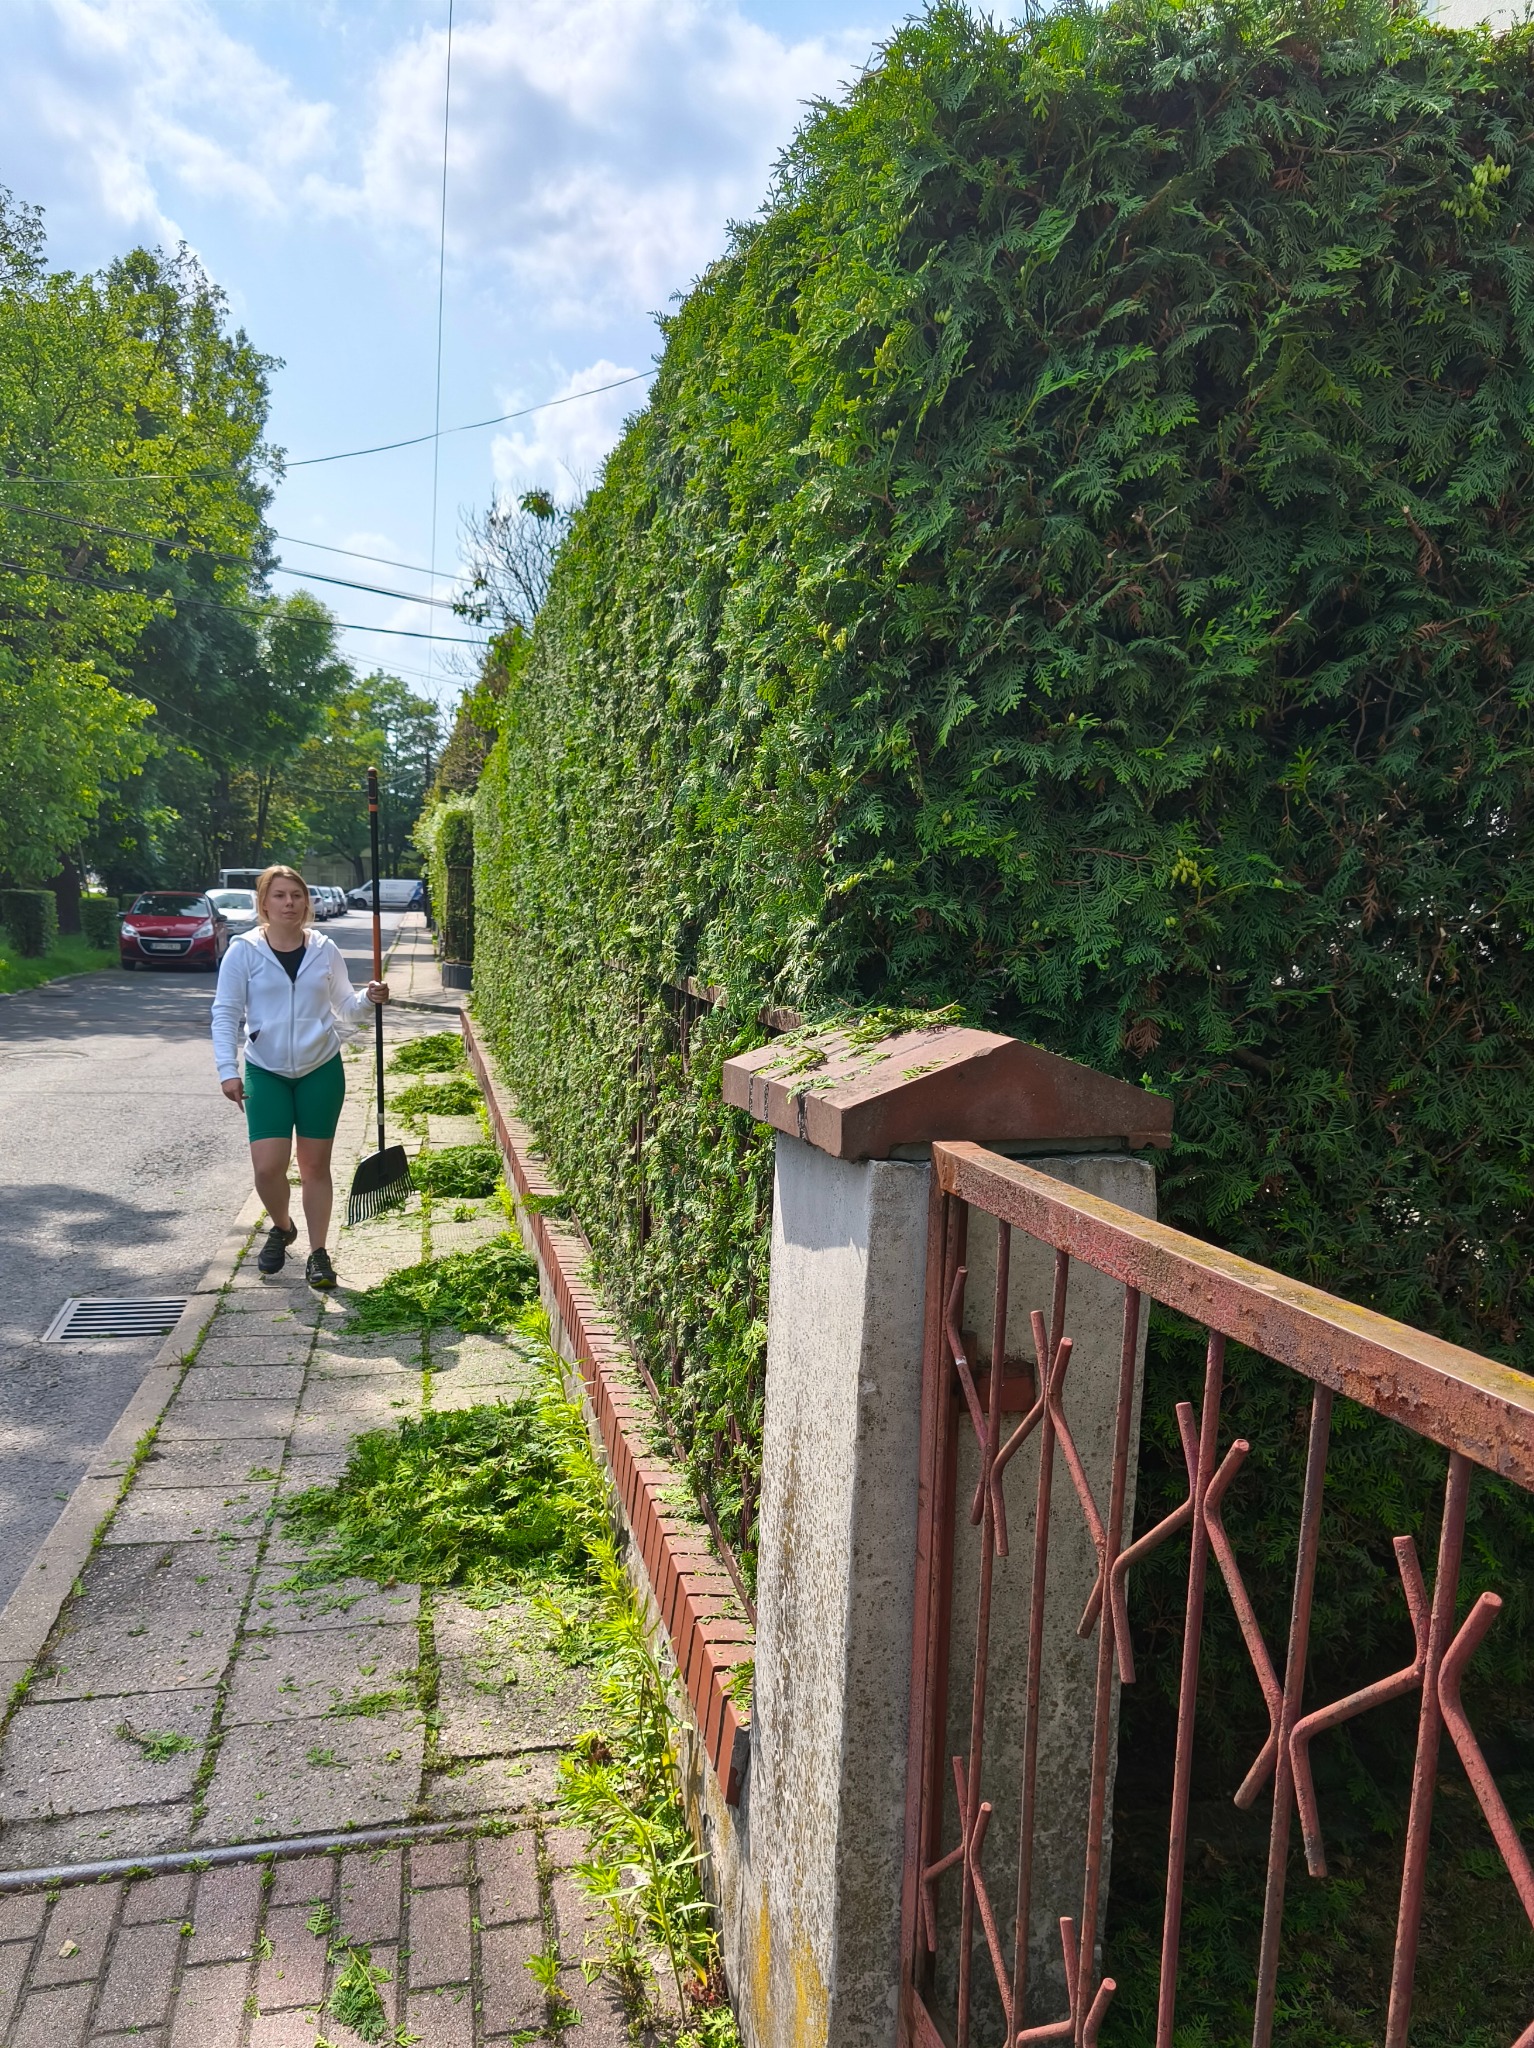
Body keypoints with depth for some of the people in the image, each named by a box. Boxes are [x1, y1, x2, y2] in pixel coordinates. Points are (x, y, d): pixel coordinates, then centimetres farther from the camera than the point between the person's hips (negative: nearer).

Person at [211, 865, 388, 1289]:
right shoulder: (244, 950, -5)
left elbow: (344, 1006, 10)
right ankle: (281, 1228, 24)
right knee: (268, 1166, -8)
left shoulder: (324, 949, 1)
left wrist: (368, 998, -12)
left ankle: (318, 1253, 17)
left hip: (321, 1070, 1)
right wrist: (228, 1070, -12)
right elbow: (225, 1013, -4)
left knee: (315, 1165, 6)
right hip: (265, 1072, -1)